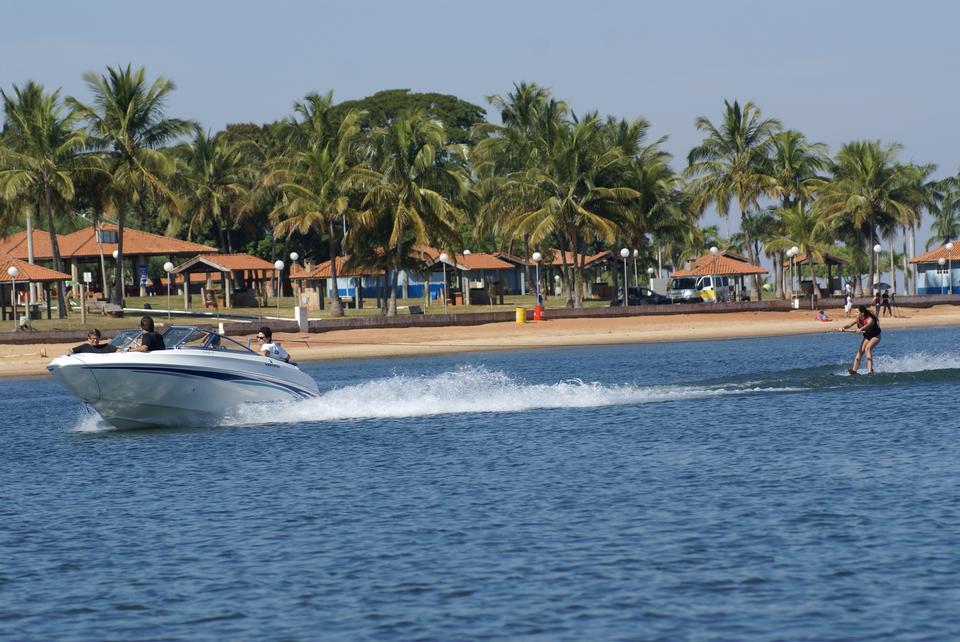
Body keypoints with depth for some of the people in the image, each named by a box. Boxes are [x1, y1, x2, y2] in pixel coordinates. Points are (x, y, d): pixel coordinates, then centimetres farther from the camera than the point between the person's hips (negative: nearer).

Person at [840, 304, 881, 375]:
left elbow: (868, 325, -54)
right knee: (860, 351, -8)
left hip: (875, 336, -7)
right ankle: (854, 370, -13)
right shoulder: (858, 319, -12)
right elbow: (849, 325, -19)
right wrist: (843, 328, -41)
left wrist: (861, 329, -74)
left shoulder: (870, 319, -33)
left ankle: (870, 370, -34)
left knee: (868, 348, -27)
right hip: (866, 336, 7)